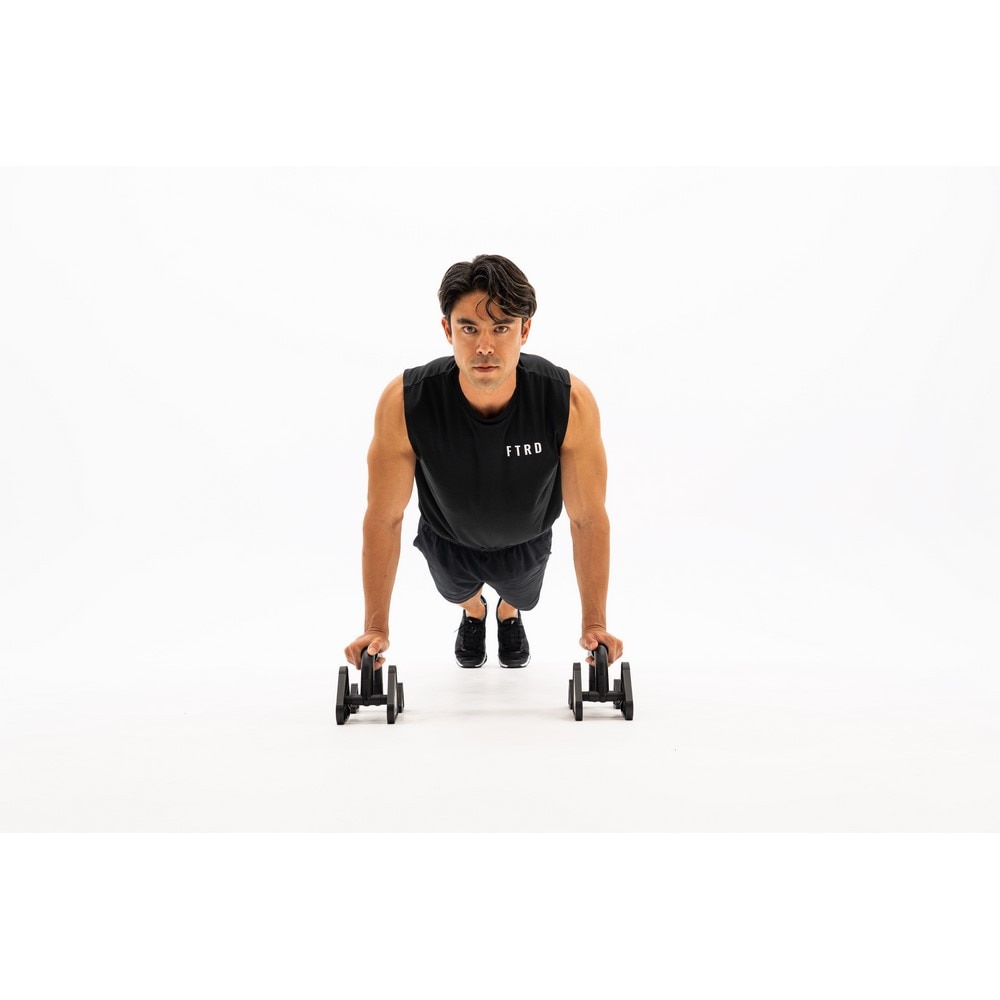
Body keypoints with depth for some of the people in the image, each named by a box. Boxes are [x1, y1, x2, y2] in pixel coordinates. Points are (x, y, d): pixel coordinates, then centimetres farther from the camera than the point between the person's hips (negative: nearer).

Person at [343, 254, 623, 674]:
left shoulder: (571, 402, -39)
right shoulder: (404, 403, -39)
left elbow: (589, 517, -25)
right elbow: (384, 517, -26)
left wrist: (594, 624, -22)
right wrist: (376, 627, -22)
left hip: (525, 542, 0)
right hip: (447, 541, 0)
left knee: (520, 597, 31)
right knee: (458, 593, 31)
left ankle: (508, 614, 67)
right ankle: (474, 612, 66)